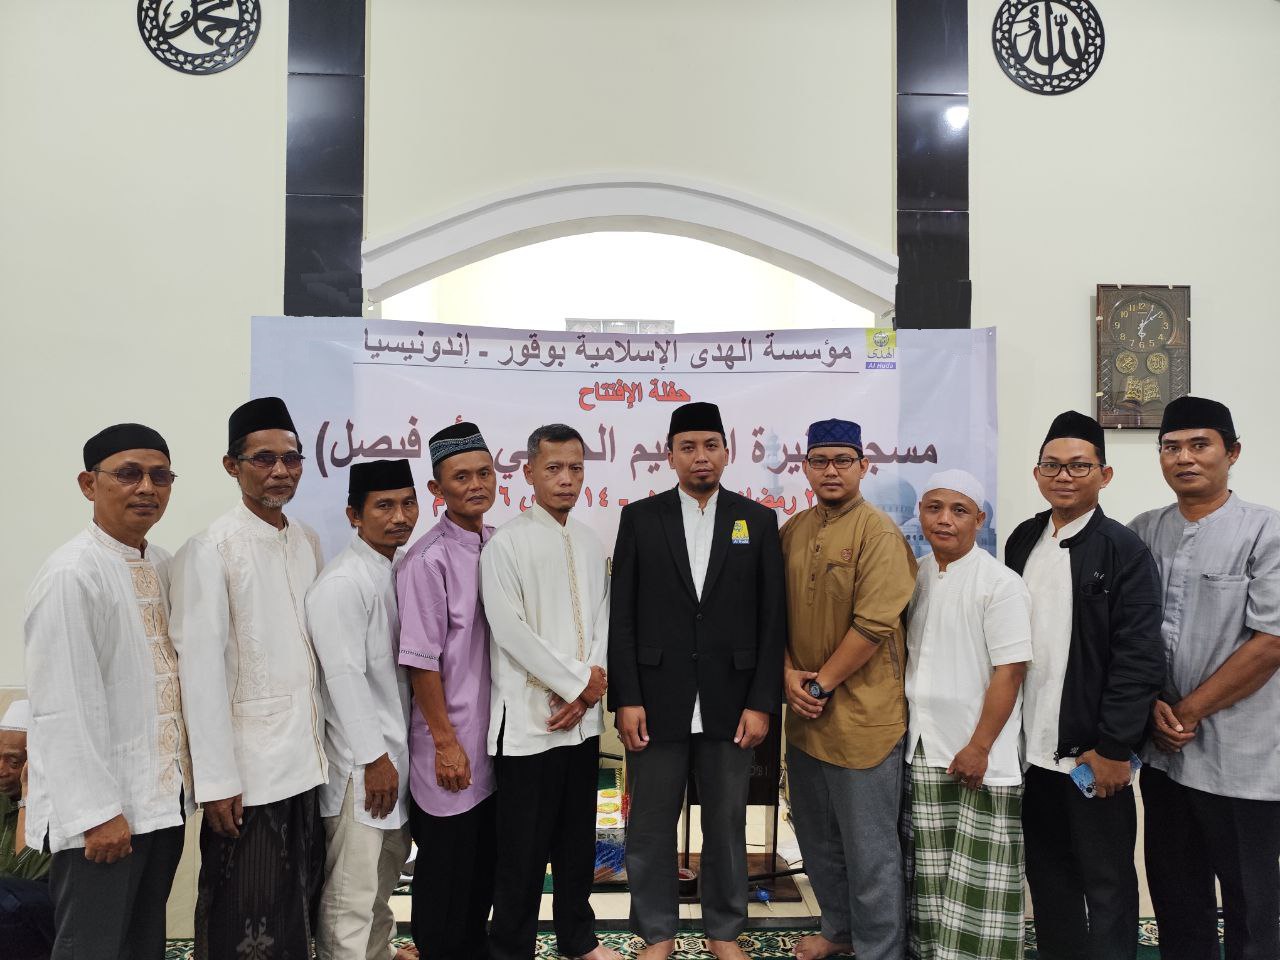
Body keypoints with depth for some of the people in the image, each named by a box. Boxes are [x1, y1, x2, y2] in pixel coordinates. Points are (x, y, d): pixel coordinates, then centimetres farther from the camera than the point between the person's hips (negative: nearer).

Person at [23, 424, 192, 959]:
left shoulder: (162, 565, 7)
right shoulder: (71, 573, -15)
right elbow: (61, 707, -18)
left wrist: (182, 775, 11)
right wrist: (96, 812, -18)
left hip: (164, 797, 7)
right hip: (103, 811, -7)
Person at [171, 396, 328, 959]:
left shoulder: (307, 542, 7)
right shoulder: (211, 550, -12)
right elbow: (201, 671, -14)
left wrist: (324, 741, 10)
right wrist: (216, 781, -14)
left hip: (306, 756, 6)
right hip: (248, 764, -5)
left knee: (301, 901, 16)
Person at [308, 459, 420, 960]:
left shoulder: (400, 572, 8)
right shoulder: (342, 583, -18)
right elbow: (345, 678, -20)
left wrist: (396, 757, 13)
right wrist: (375, 759, -16)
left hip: (397, 754, 9)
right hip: (362, 765, -9)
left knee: (384, 880, 22)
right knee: (351, 897, 1)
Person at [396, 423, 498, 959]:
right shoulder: (429, 560, -16)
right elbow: (421, 661, -15)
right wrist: (446, 742, -13)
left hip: (498, 737, 6)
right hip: (452, 745, -6)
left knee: (486, 861, 19)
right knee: (446, 870, 9)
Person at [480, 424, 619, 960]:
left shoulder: (590, 543, 9)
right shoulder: (506, 543, -8)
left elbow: (603, 619, 8)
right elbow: (510, 630, -14)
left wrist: (589, 690, -5)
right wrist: (577, 683, -11)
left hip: (584, 717, 5)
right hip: (530, 719, -5)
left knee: (578, 838, 17)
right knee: (525, 846, 4)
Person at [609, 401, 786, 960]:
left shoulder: (758, 520, 4)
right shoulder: (640, 518, 2)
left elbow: (772, 619, 1)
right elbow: (622, 616, 0)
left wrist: (761, 702, -4)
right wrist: (626, 699, -6)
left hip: (731, 702, 1)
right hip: (656, 701, 0)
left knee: (727, 825, 13)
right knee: (650, 827, 10)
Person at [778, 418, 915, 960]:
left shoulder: (878, 533, -13)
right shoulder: (792, 533, 8)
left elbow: (874, 624, -19)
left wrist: (823, 684, -13)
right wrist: (789, 674, -3)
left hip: (861, 716, -7)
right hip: (805, 714, 7)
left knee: (870, 851, 5)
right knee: (816, 837, 20)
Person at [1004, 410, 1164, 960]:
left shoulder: (1123, 551, -9)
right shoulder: (1022, 542, 7)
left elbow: (1139, 658, -13)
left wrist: (1115, 748, -15)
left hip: (1092, 753, -5)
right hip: (1031, 749, 5)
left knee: (1105, 883, 9)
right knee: (1047, 874, 16)